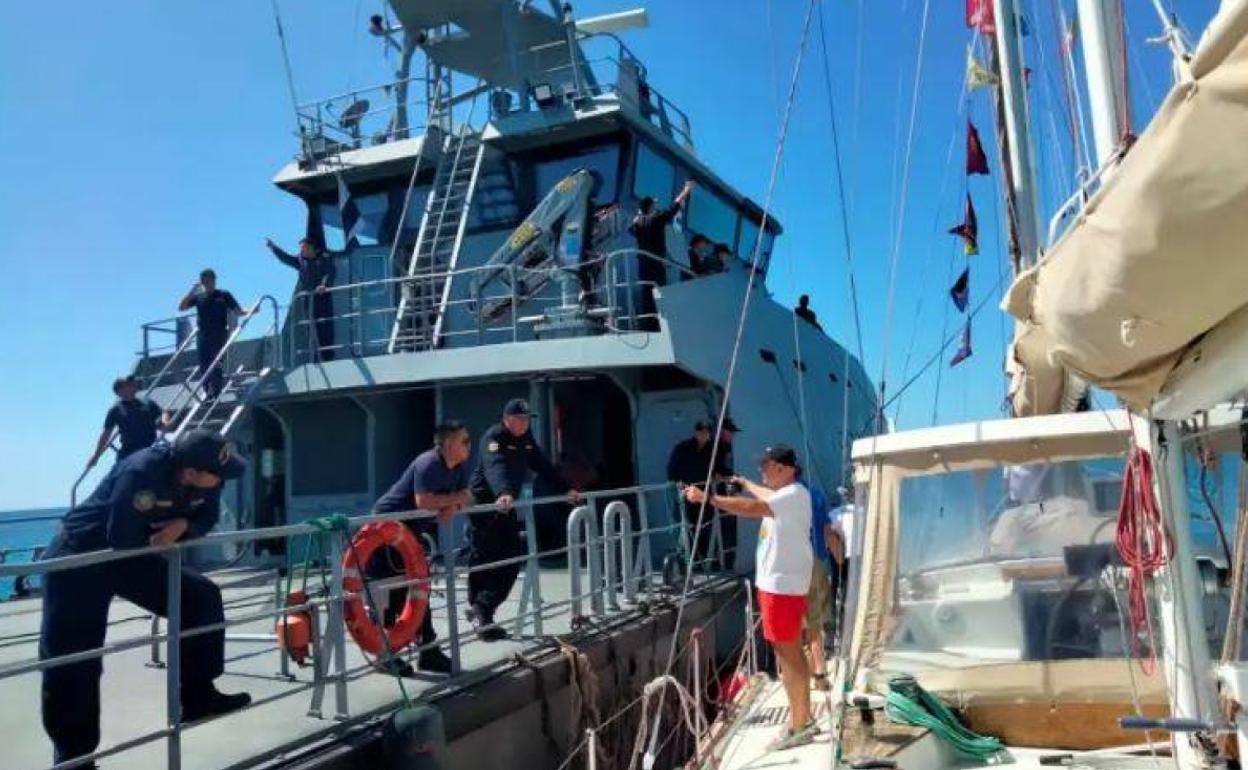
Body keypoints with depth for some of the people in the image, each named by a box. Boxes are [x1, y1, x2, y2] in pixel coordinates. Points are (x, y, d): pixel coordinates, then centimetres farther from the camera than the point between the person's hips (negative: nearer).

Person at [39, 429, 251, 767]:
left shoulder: (206, 478, -14)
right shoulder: (141, 473, -36)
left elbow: (206, 517, 1)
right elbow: (121, 538, -35)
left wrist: (183, 524, -22)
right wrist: (161, 533, -15)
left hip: (127, 556, 7)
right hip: (77, 560, -7)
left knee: (203, 597, -3)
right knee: (72, 662, -3)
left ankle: (198, 697, 6)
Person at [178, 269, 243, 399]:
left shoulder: (224, 295, 7)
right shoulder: (198, 297, 13)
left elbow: (238, 311, 4)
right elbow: (181, 307, 8)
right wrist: (192, 292, 1)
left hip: (219, 334, -3)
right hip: (203, 335, 4)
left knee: (215, 364, -11)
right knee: (204, 366, 3)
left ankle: (215, 393, -13)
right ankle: (207, 392, 9)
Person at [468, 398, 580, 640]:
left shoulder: (526, 440, 10)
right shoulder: (493, 438, -17)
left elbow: (543, 466, 14)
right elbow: (496, 467, -36)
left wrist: (566, 489, 6)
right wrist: (504, 493, -54)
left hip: (506, 507, 8)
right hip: (484, 504, -8)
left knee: (512, 559, 3)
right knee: (483, 559, -7)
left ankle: (480, 610, 12)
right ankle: (479, 613, 2)